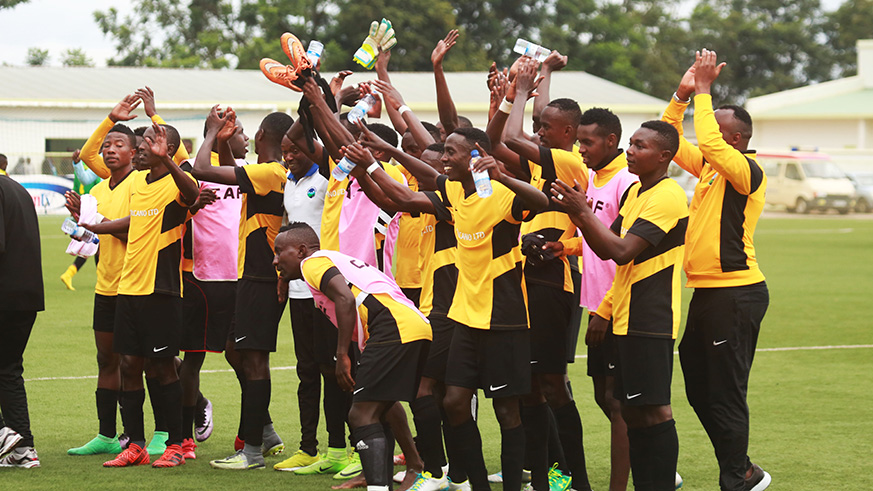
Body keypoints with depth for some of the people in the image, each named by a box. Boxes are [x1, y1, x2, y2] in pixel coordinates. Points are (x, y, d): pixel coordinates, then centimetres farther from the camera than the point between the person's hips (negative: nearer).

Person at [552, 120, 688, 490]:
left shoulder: (667, 197, -15)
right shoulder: (635, 191, 14)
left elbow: (622, 251, -22)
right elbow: (605, 250, 18)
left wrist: (583, 212, -19)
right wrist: (578, 215, 4)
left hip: (650, 320, -9)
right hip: (626, 317, 9)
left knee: (653, 409, -9)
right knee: (631, 408, 10)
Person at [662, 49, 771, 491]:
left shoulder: (747, 171, -13)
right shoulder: (709, 168, 13)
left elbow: (709, 142, -29)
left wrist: (704, 89, -19)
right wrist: (683, 94, 7)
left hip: (736, 294, -10)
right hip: (706, 290, 10)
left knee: (725, 393, -6)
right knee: (698, 388, 14)